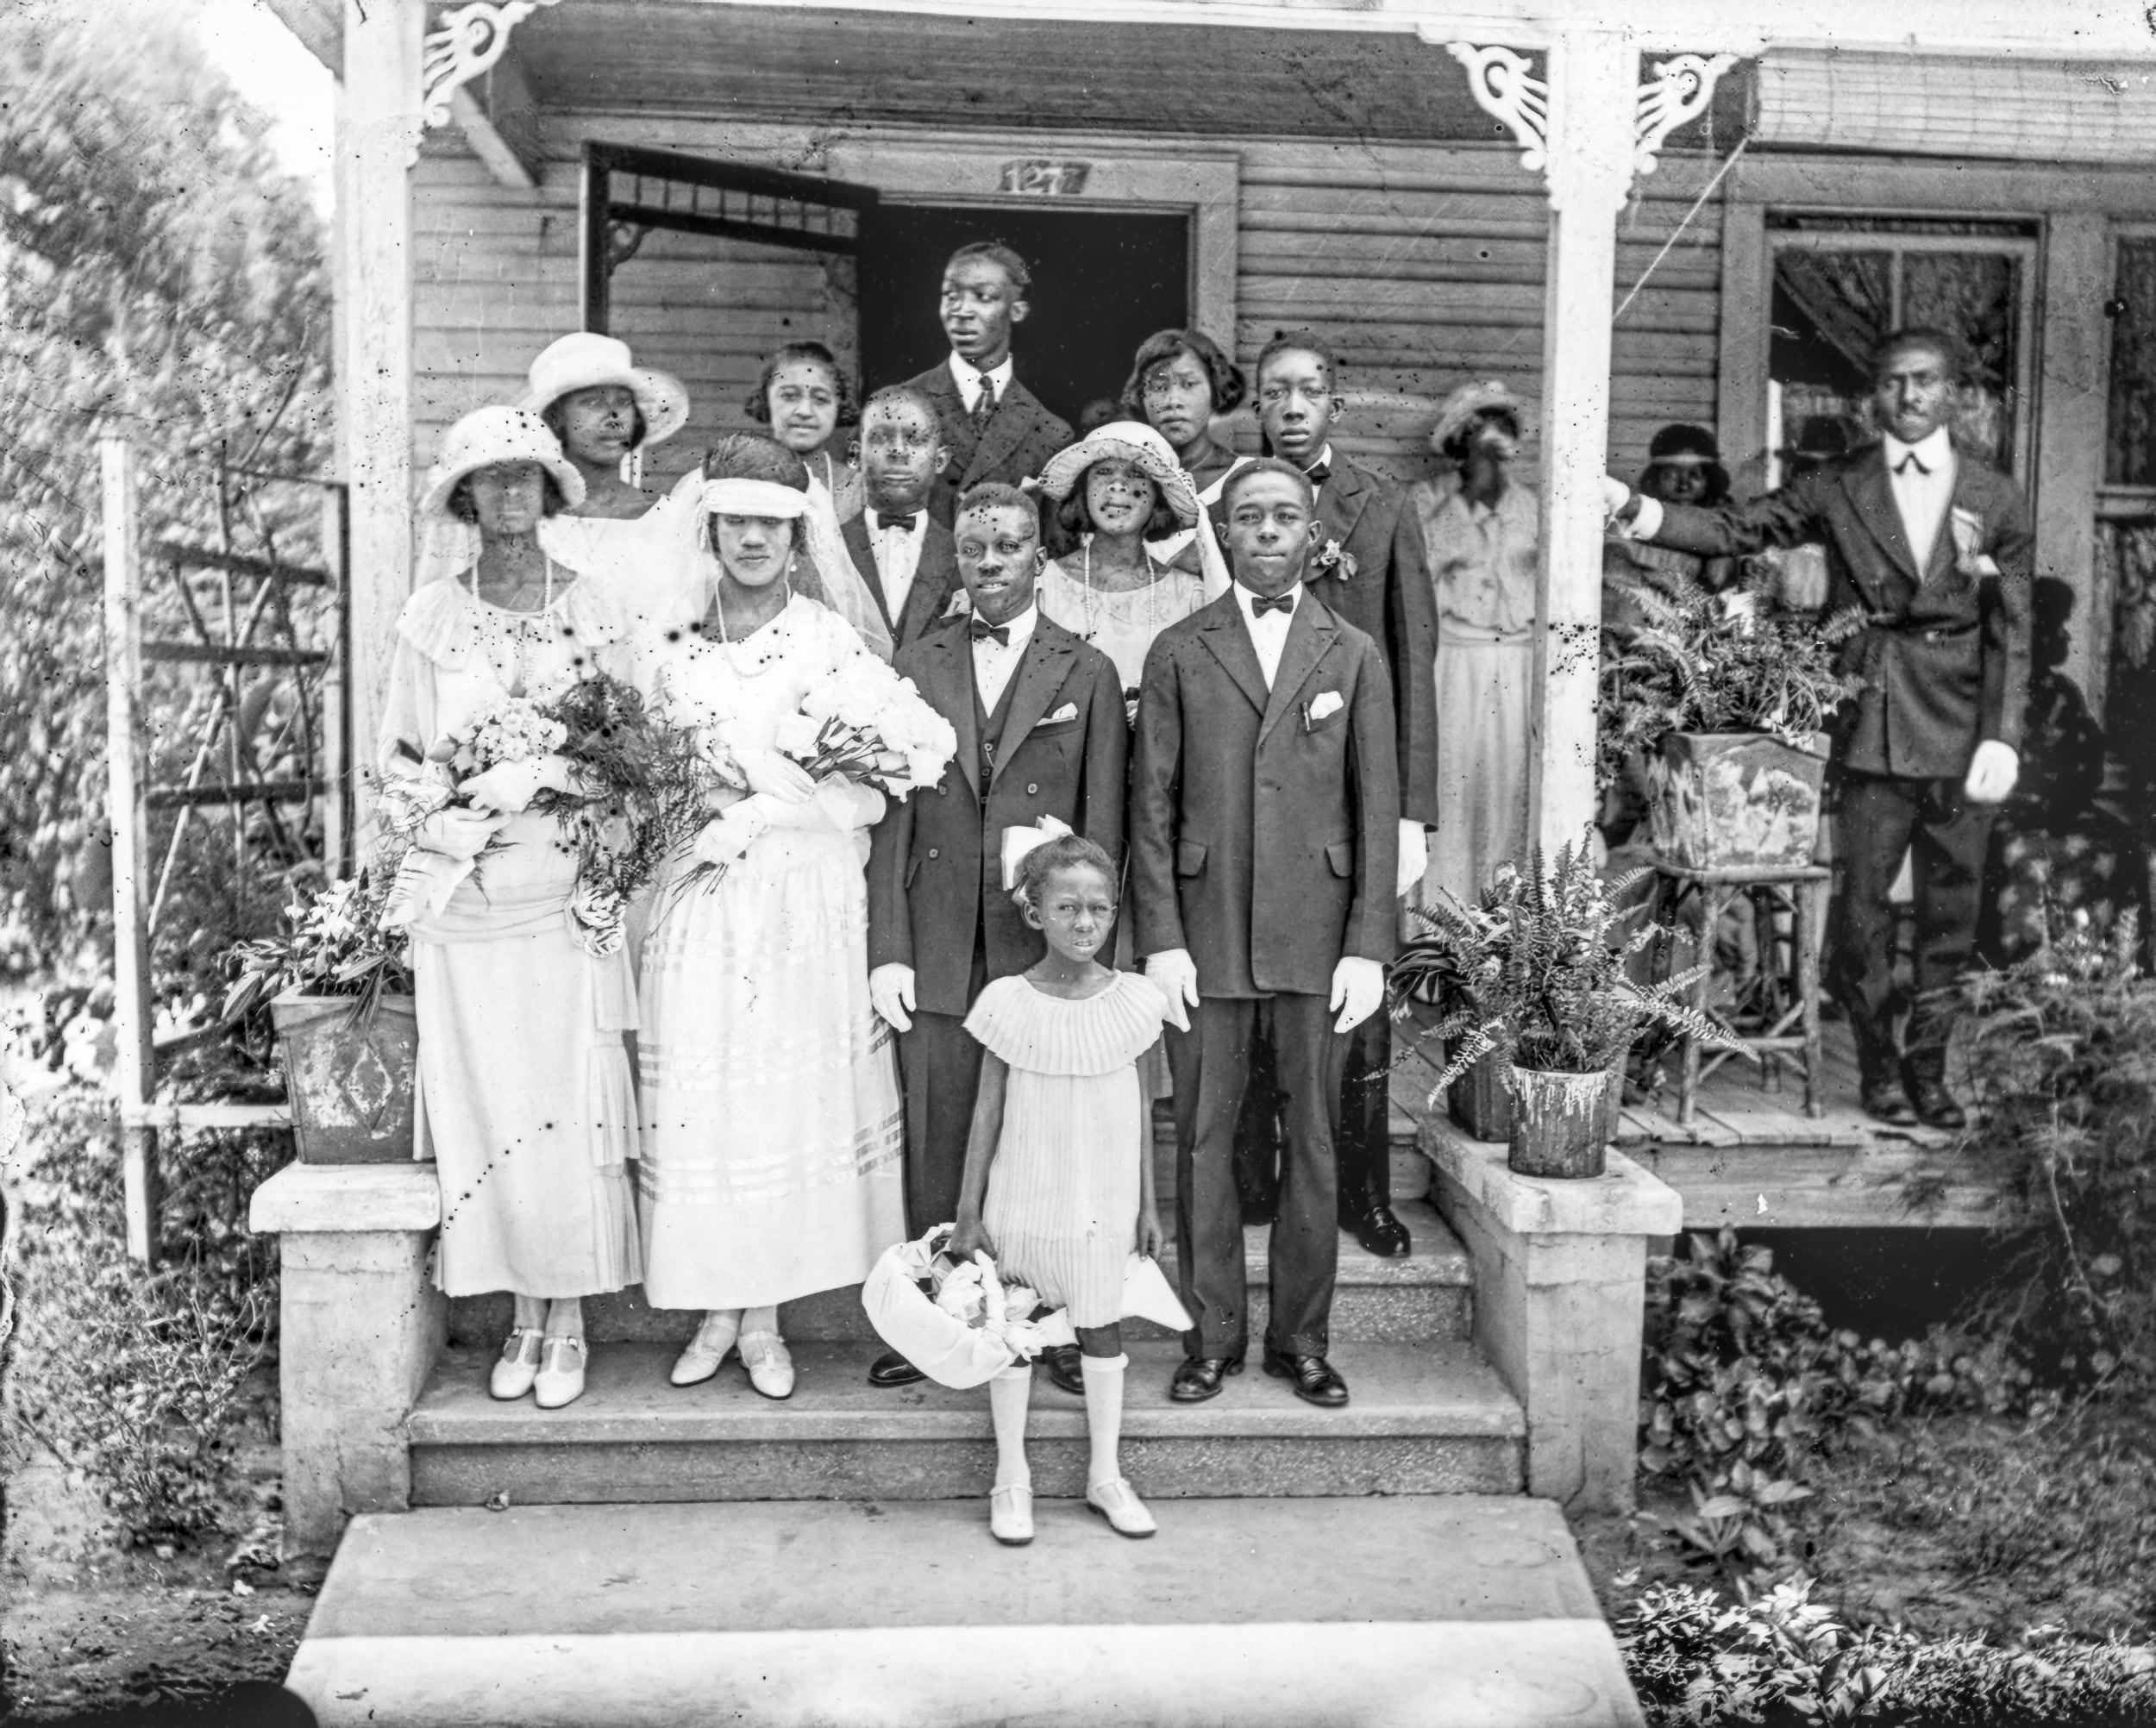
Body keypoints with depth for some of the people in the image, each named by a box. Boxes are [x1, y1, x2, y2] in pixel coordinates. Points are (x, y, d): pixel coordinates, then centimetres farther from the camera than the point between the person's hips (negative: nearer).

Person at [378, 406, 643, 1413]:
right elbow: (397, 755, 5)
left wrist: (523, 788, -13)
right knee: (483, 1108, 3)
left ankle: (569, 1320, 14)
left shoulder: (591, 610, 2)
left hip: (565, 898, -1)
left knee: (570, 1105, 1)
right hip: (463, 904, 1)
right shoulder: (431, 617, 4)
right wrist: (441, 825, -14)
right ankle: (523, 1315, 17)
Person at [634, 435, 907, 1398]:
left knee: (790, 1096, 1)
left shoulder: (833, 642, 1)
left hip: (804, 908, -1)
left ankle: (765, 1317, 14)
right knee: (697, 1101, 2)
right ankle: (718, 1309, 17)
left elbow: (868, 792, -5)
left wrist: (751, 812, -13)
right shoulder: (666, 643, 8)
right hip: (696, 908, 2)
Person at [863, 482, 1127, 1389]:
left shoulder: (1088, 675, 4)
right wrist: (888, 949, -3)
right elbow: (892, 817, 5)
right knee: (932, 1148, 6)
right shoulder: (915, 666, 8)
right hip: (936, 953, 1)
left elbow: (1103, 828, 2)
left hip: (1045, 949, -1)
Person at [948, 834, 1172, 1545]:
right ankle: (1011, 1478, 26)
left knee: (1101, 1326, 12)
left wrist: (1148, 1204, 6)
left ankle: (1106, 1475, 28)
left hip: (1104, 1204, 1)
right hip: (1023, 1201, -1)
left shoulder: (1132, 999, -6)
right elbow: (987, 1113, -4)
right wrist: (969, 1212, -3)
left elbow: (1139, 1107, 3)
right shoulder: (1008, 1004, -11)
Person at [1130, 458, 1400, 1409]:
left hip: (1317, 938, 0)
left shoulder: (1354, 656, 7)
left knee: (1312, 1144, 7)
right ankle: (1212, 1337, 18)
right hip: (1206, 936, 0)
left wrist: (1368, 946, -3)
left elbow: (1378, 811, 4)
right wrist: (1162, 938, -5)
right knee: (1204, 1142, 5)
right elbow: (1152, 805, 3)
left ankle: (1302, 1338, 20)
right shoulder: (1178, 652, 6)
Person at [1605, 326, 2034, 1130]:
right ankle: (1878, 1064, 18)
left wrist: (2002, 736, -6)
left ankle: (1929, 1066, 21)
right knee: (1863, 902, 2)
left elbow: (2011, 634, 3)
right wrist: (1634, 508, -14)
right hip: (1870, 728, -1)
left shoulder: (1997, 500, 6)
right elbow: (1731, 529, 1)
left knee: (1951, 906, 7)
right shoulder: (1836, 489, 7)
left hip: (1961, 735, 1)